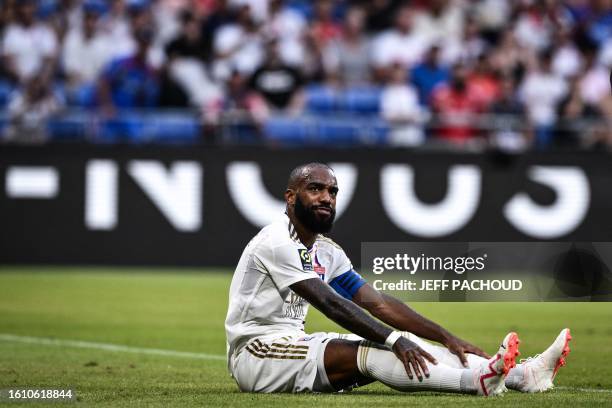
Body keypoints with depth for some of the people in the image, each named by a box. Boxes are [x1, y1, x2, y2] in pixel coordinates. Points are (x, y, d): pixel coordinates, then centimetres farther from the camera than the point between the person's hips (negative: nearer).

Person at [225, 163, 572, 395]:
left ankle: (521, 375, -20)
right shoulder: (277, 243, -16)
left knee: (403, 344, -8)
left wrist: (447, 338, -3)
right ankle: (476, 381, -49)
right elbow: (331, 304, -25)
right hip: (256, 355, -8)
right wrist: (394, 340, -31)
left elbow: (378, 303, 7)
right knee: (361, 352, -30)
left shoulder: (327, 253, 13)